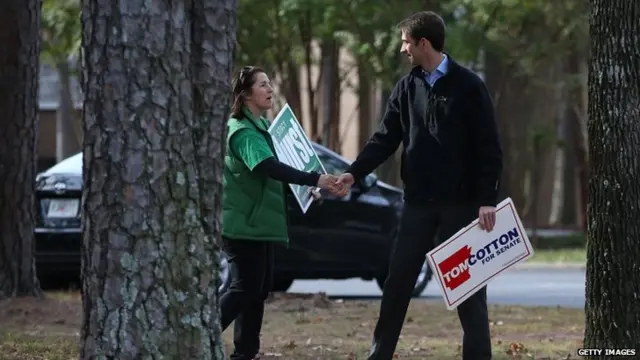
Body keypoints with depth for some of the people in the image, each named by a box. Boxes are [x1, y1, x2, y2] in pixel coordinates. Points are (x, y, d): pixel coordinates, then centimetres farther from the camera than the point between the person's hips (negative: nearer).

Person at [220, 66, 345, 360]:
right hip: (242, 223, -10)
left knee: (259, 287, 9)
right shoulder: (242, 131, -19)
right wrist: (315, 179, -41)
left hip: (258, 221, 10)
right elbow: (269, 167, -34)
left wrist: (307, 188, 12)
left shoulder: (262, 126, 13)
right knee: (245, 288, -12)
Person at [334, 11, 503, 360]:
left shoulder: (468, 86, -7)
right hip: (418, 202, 4)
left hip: (460, 202, -4)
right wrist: (354, 173, -8)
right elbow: (385, 138, 6)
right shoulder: (407, 88, 7)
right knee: (398, 279, 5)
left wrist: (487, 200, -14)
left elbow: (489, 147, -8)